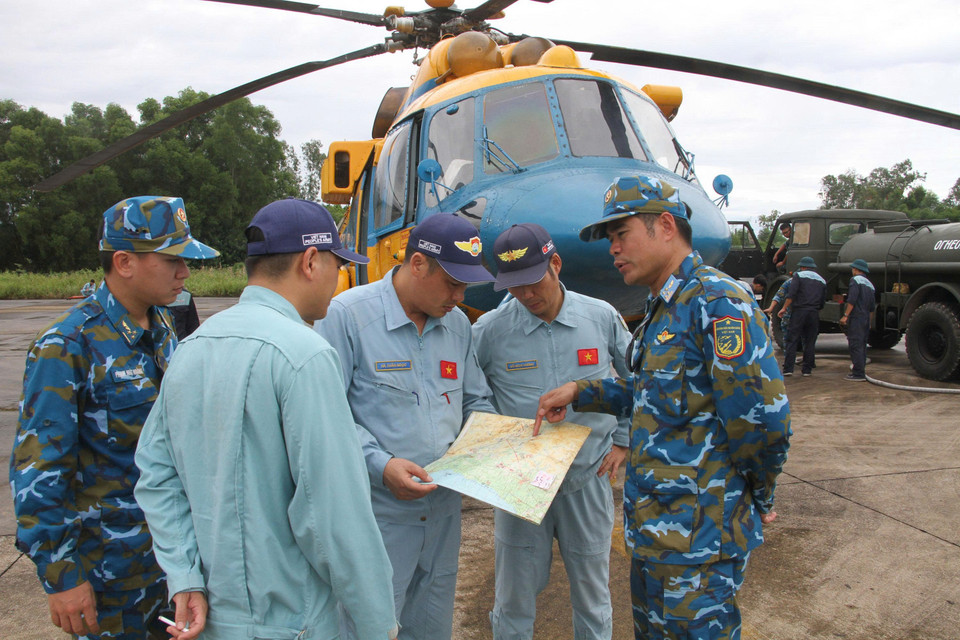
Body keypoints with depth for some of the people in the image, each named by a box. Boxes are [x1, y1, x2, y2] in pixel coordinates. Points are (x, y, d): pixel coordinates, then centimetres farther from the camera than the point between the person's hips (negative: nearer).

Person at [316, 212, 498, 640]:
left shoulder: (458, 324, 7)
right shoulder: (348, 314, -12)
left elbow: (477, 402, 16)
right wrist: (379, 465, -23)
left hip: (443, 510, 6)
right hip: (377, 513, -6)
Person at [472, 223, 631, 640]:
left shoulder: (602, 317, -4)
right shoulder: (490, 329, -9)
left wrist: (623, 439, 7)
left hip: (588, 478, 1)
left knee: (593, 597, 17)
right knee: (515, 598, 12)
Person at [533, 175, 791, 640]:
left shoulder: (716, 302, -21)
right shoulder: (662, 309, 12)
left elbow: (763, 420, -26)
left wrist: (758, 498, -10)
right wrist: (580, 393, 11)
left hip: (695, 544, -10)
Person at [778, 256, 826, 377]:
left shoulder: (798, 275, 2)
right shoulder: (821, 280, 18)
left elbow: (791, 294, -11)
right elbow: (823, 301, 16)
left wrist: (784, 308, -10)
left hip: (799, 311, -4)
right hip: (814, 313, 4)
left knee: (792, 340, -2)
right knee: (810, 342, 9)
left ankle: (788, 369, -7)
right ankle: (807, 369, 10)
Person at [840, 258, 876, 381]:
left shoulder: (855, 280, -7)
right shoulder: (870, 284, 20)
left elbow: (852, 300, -19)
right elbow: (872, 307, 21)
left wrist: (845, 315, -18)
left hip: (856, 318, -9)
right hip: (866, 319, 9)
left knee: (855, 345, -9)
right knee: (862, 345, 13)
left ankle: (858, 374, -12)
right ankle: (860, 371, 18)